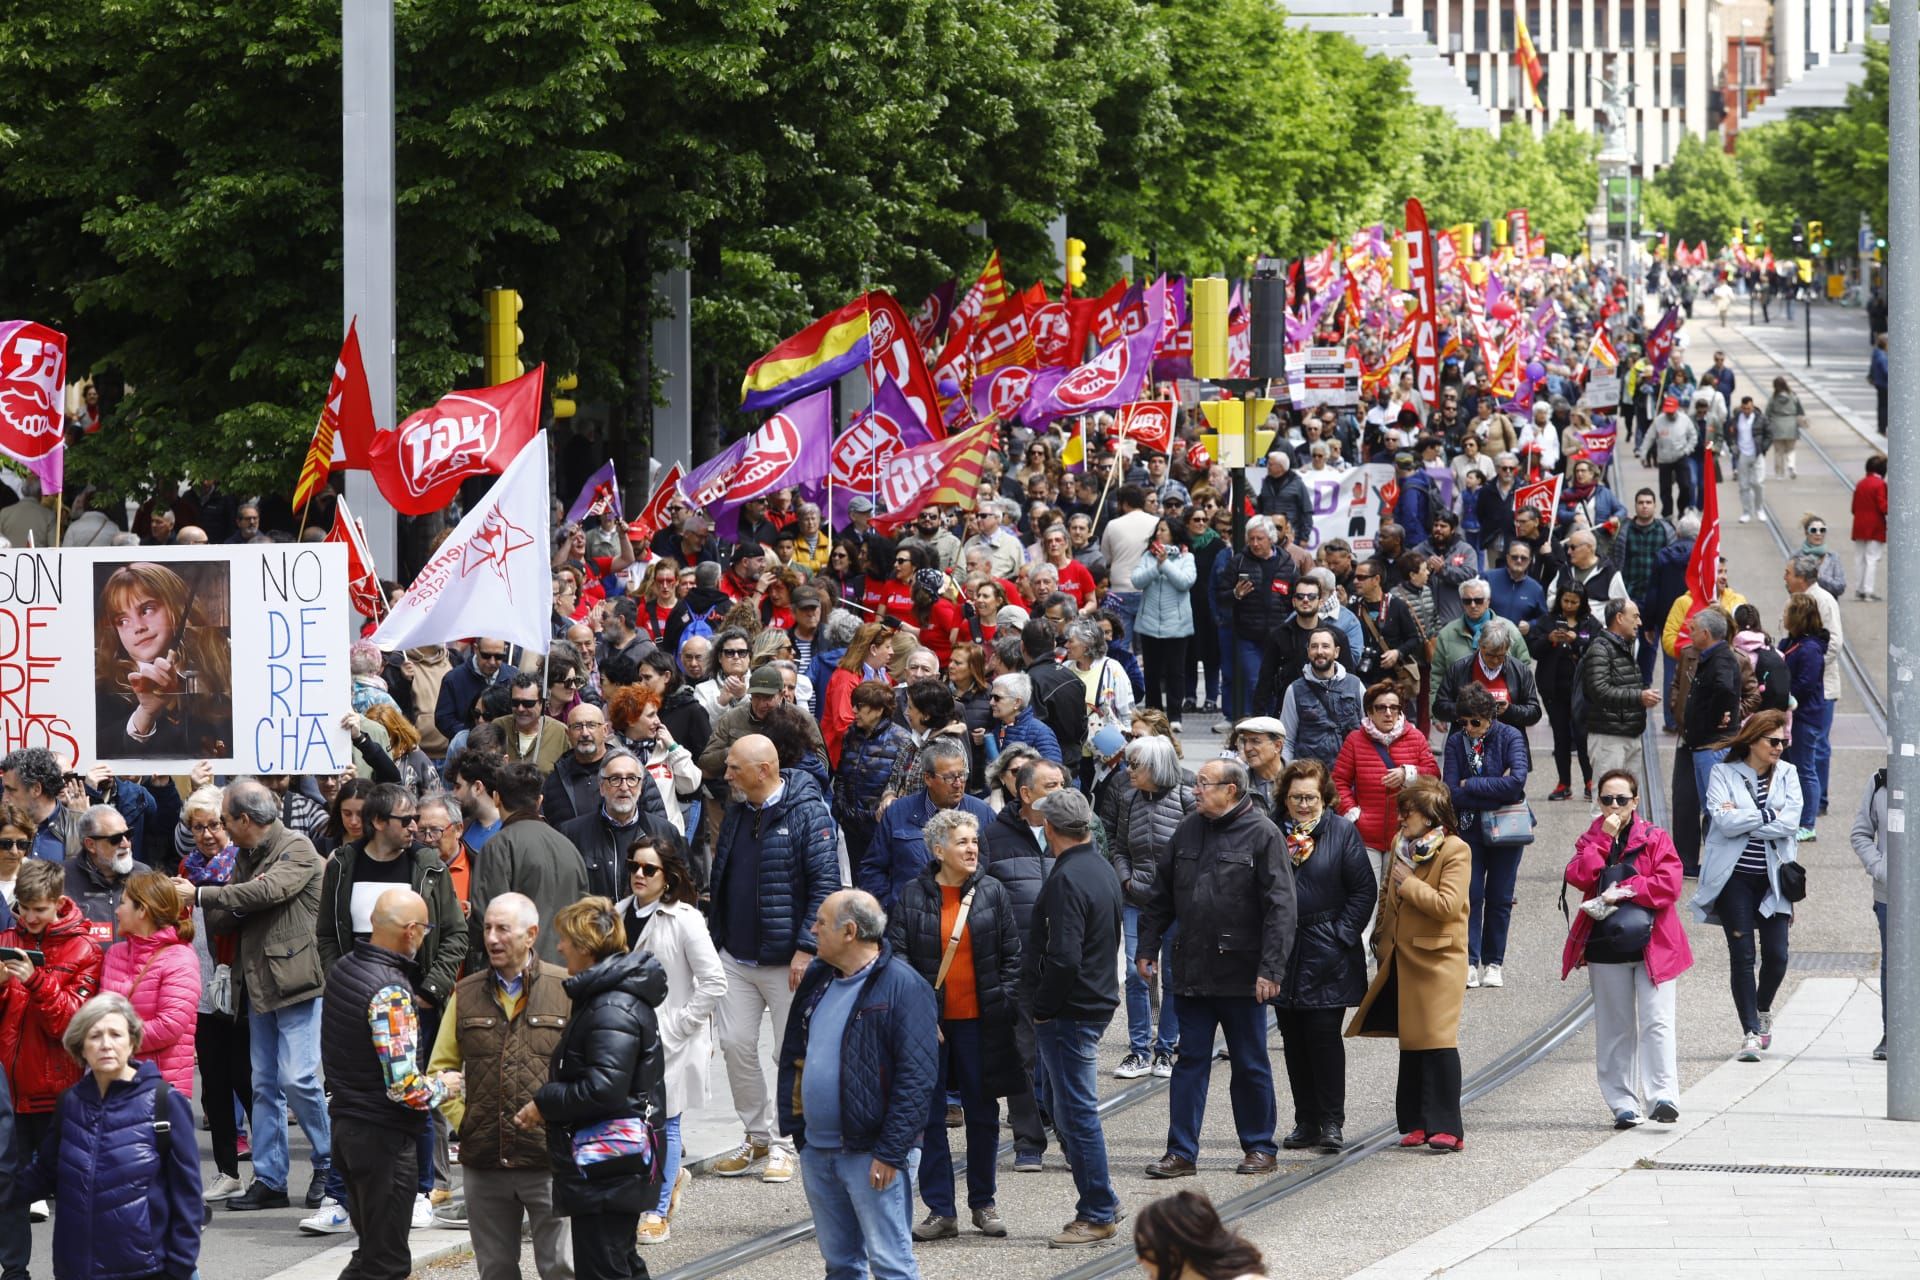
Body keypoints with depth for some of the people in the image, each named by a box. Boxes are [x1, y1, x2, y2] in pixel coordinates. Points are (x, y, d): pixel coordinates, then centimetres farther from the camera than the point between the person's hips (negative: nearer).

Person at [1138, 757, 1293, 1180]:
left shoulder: (1262, 835, -9)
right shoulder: (1188, 831, 9)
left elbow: (1280, 906, -13)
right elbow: (1161, 895, 16)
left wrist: (1270, 969, -18)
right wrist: (1147, 948, 11)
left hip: (1241, 973, -5)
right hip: (1192, 971, 5)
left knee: (1250, 1065, 7)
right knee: (1190, 1062, 5)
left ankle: (1259, 1148, 18)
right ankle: (1181, 1152, 7)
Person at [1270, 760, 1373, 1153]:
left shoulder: (1342, 833, -1)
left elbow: (1364, 890, -1)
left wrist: (1342, 934, -8)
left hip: (1326, 955, -4)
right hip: (1283, 952, 4)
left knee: (1324, 1034, -6)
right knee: (1293, 1039, 6)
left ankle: (1331, 1122, 0)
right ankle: (1305, 1122, 13)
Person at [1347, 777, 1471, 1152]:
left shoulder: (1455, 851, -11)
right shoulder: (1402, 845, 13)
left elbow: (1448, 904, -22)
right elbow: (1387, 893, 27)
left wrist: (1408, 884, -14)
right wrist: (1382, 935, 18)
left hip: (1438, 961, -8)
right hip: (1403, 959, 8)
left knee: (1438, 1041, -10)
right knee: (1410, 1041, 10)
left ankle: (1445, 1128, -10)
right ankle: (1415, 1124, 16)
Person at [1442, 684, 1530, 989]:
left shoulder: (1510, 737, -9)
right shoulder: (1456, 741, -4)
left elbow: (1517, 781, -24)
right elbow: (1452, 794, -12)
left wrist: (1470, 786, -18)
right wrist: (1497, 791, -16)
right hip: (1470, 827, 1)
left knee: (1500, 898, 4)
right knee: (1471, 894, -7)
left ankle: (1494, 963, 14)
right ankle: (1470, 962, -3)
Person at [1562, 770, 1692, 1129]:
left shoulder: (1656, 839, 5)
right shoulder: (1590, 840, 12)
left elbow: (1669, 884, -9)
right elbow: (1578, 876, -7)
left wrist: (1622, 891, -13)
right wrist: (1603, 838, -9)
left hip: (1652, 944, -3)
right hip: (1605, 947, 3)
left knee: (1656, 1021, -13)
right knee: (1614, 1026, 4)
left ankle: (1663, 1096, -18)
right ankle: (1623, 1104, 8)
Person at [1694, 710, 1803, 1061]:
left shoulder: (1787, 774, 5)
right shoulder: (1724, 773, -2)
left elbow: (1790, 822, -8)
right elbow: (1725, 821, -15)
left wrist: (1742, 819, -12)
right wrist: (1769, 815, -12)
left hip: (1772, 877, 2)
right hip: (1735, 877, -2)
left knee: (1777, 956, -1)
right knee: (1742, 956, -3)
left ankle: (1763, 1009, 28)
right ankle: (1750, 1031, 4)